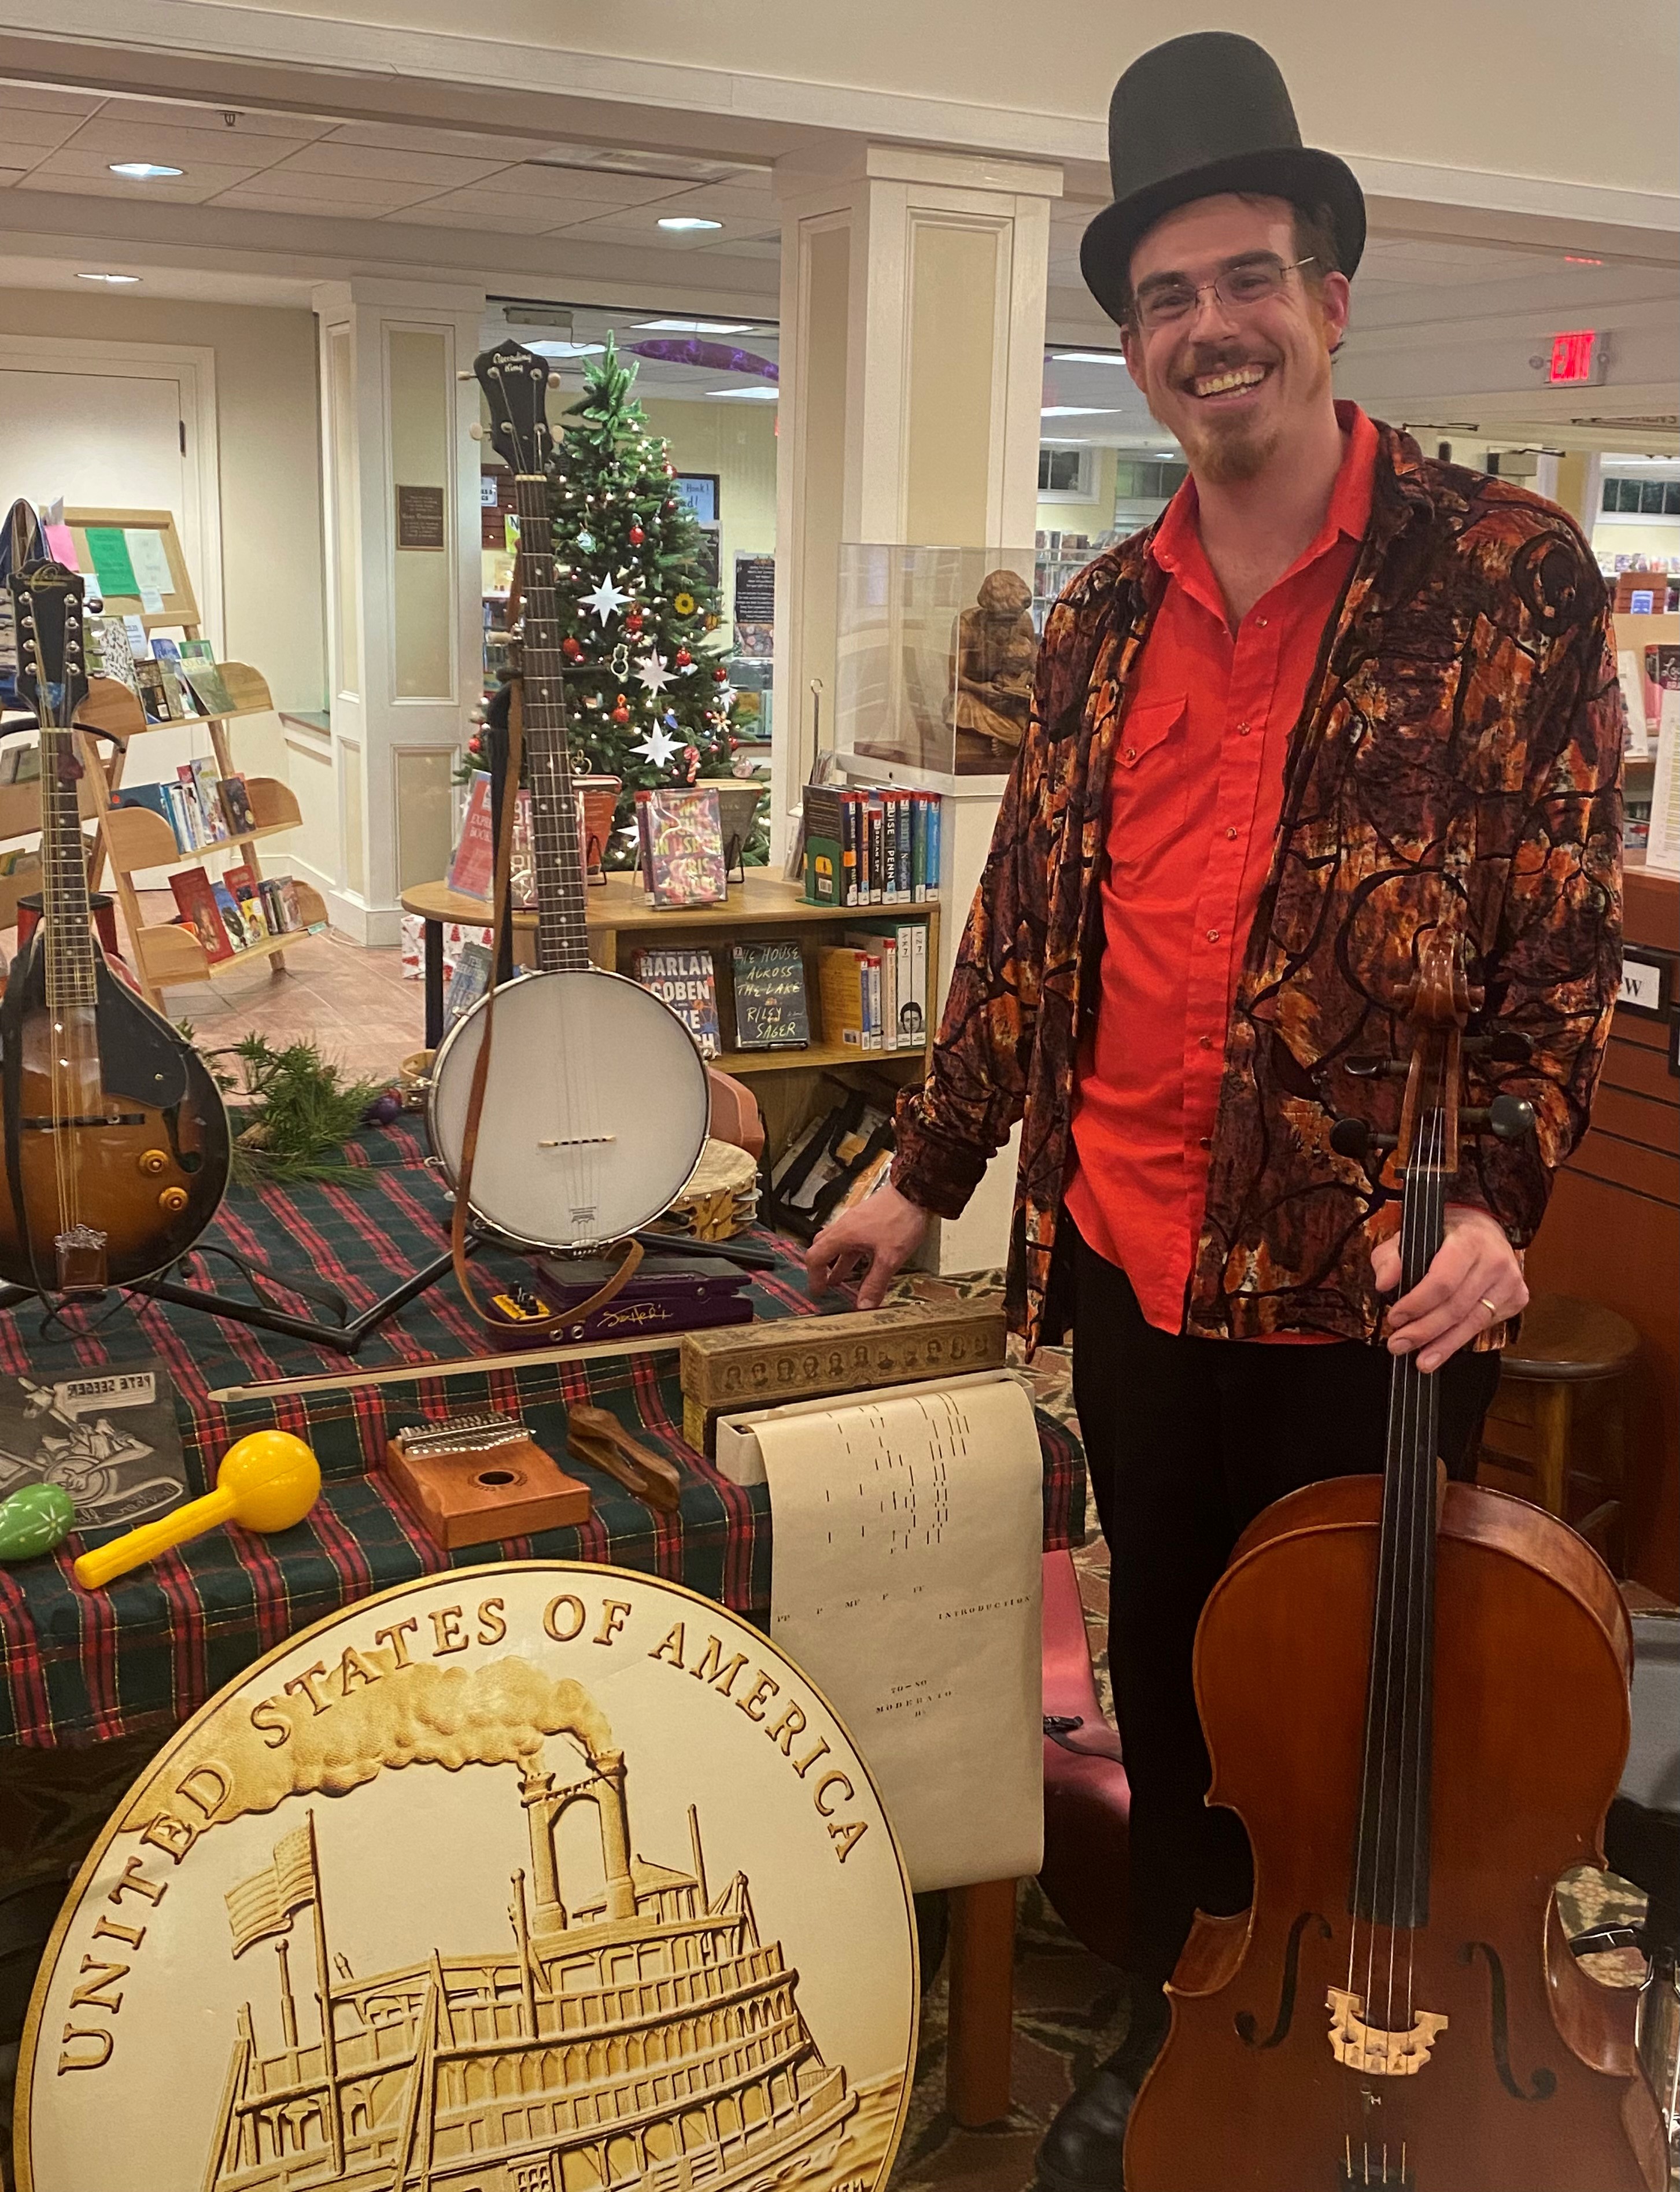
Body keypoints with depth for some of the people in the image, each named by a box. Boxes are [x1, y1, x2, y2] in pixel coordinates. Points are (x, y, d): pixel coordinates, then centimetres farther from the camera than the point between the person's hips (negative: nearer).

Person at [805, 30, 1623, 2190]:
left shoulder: (1508, 573, -6)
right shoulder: (1103, 619, 8)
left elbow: (1570, 932, -8)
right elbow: (1024, 920, 13)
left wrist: (1498, 1197, -18)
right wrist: (926, 1172, 14)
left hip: (1367, 1280, -4)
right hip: (1128, 1261, 5)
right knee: (1162, 1669, 18)